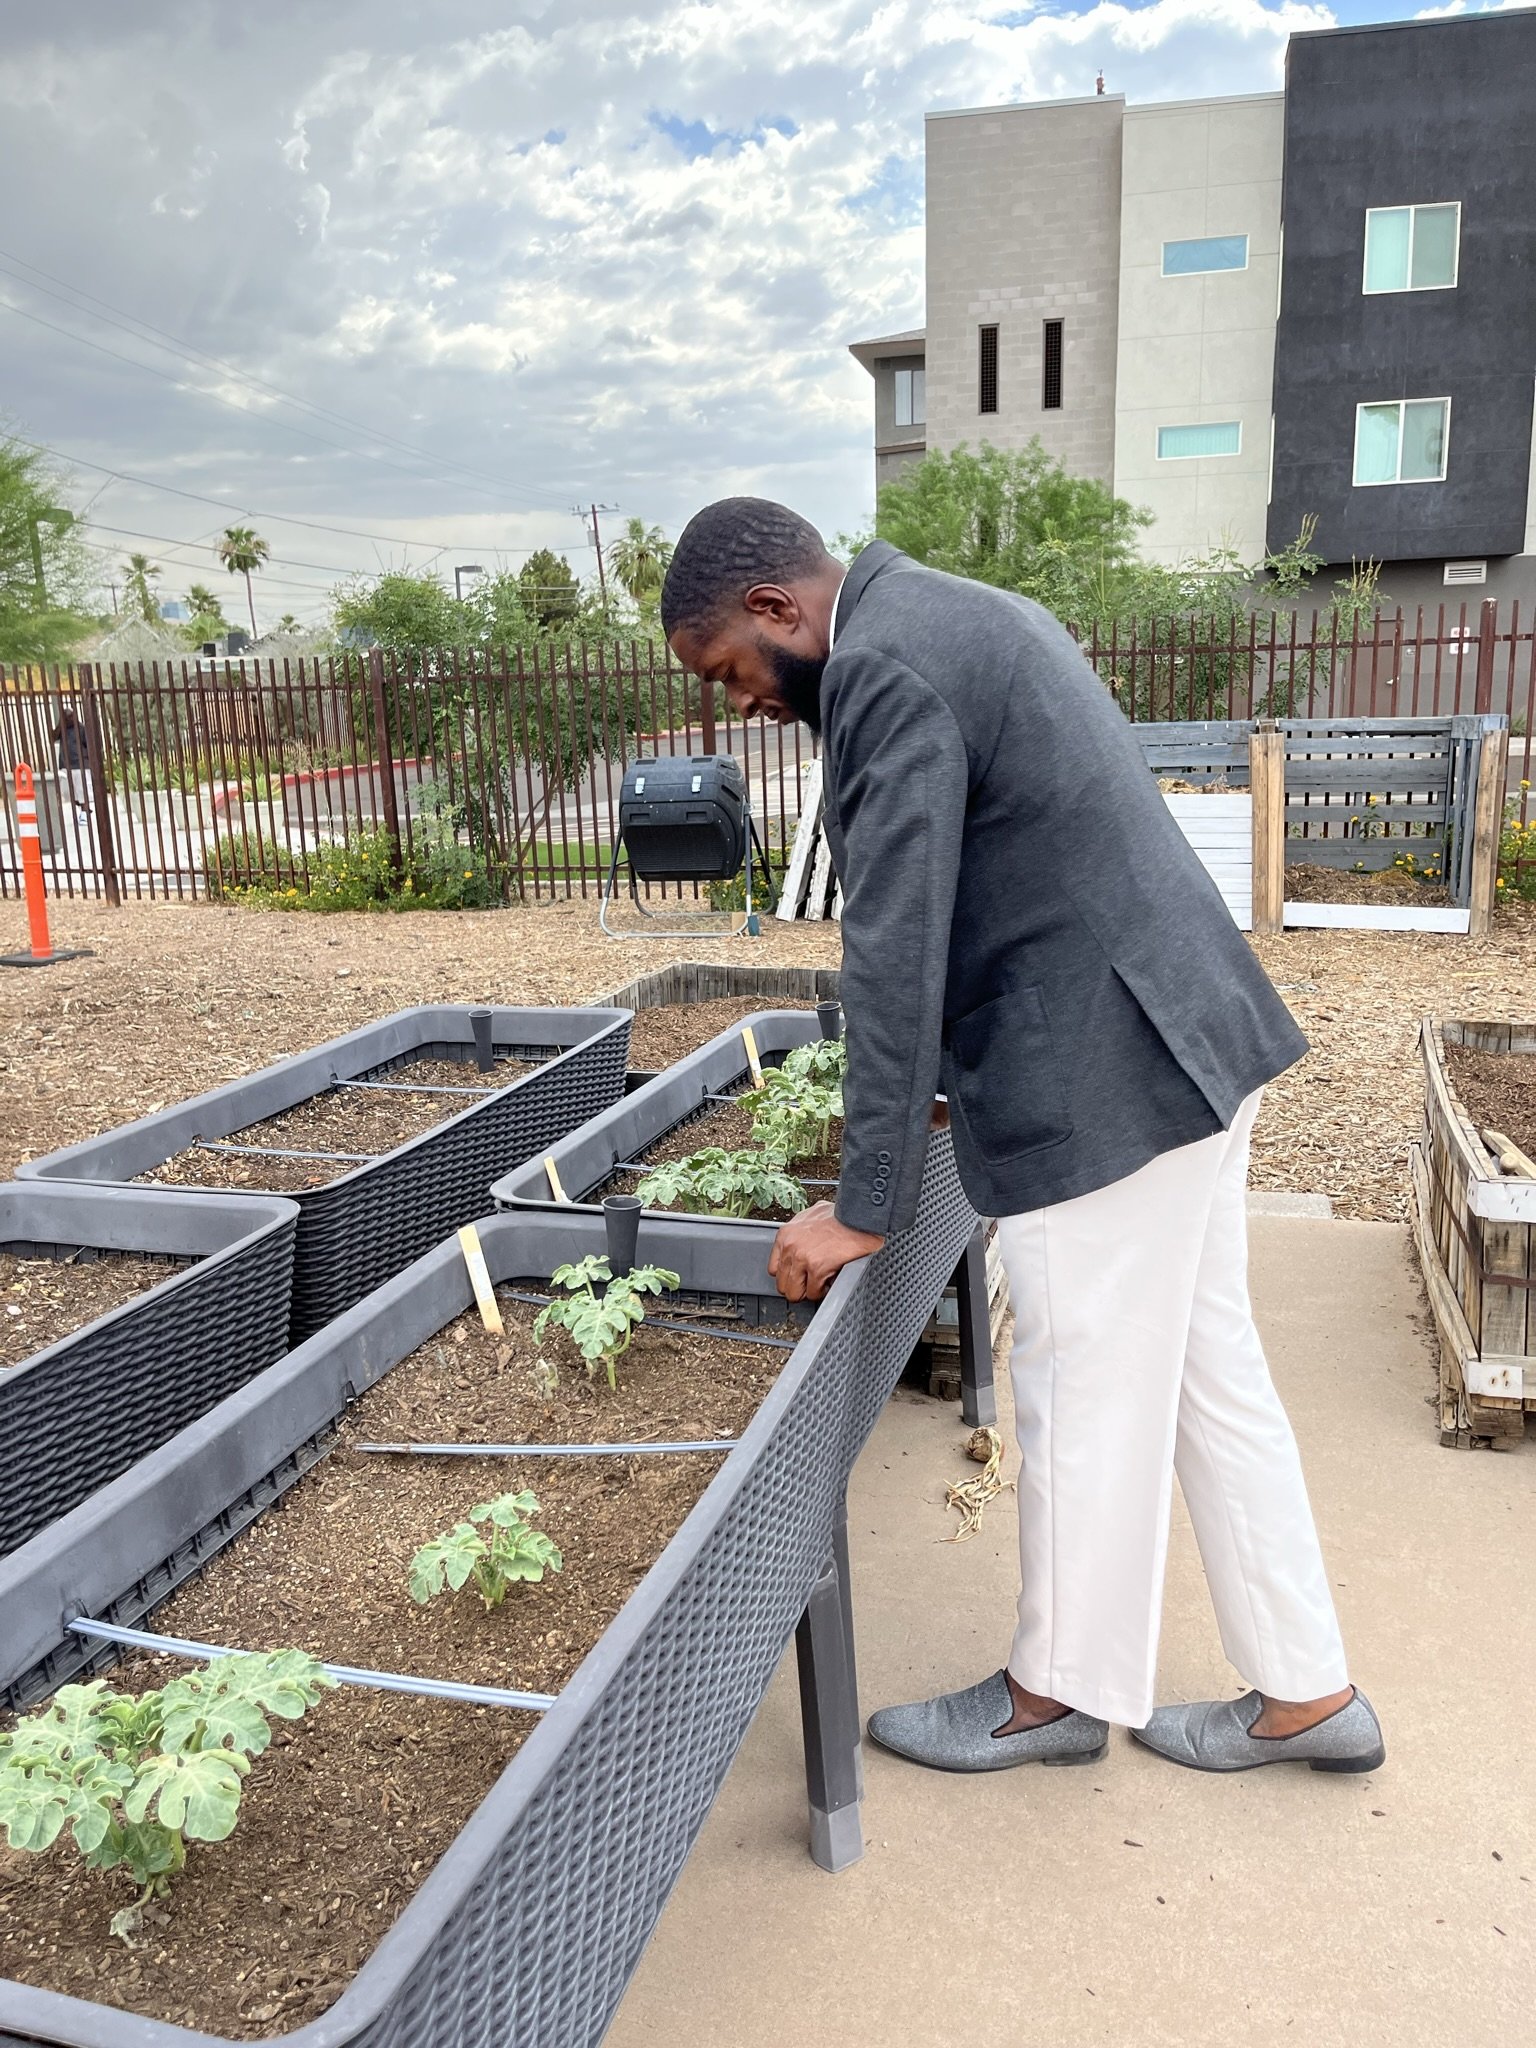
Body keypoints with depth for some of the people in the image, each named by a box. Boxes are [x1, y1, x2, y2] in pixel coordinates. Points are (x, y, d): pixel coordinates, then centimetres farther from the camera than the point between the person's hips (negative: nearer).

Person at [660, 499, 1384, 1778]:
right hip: (1189, 1039, 10)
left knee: (1081, 1396, 7)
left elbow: (896, 957, -19)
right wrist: (959, 1075, 25)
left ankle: (1061, 1691, 29)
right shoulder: (956, 618, 16)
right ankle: (1306, 1692, 31)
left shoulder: (884, 667, -16)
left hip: (1105, 1078, -10)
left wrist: (865, 1209, -13)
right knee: (1209, 1370, 17)